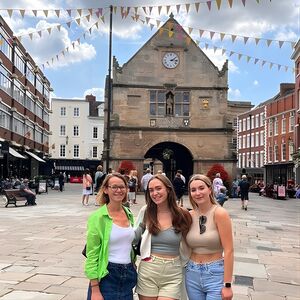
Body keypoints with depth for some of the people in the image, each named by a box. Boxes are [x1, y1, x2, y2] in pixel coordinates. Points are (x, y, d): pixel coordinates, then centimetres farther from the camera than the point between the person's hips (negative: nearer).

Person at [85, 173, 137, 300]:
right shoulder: (97, 217, -11)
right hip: (107, 276, -5)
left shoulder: (129, 214, 6)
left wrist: (132, 272, 15)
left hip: (128, 275, 6)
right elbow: (92, 255, -11)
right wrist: (95, 289, -15)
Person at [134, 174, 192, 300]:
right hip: (148, 270, 1)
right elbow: (134, 237, 9)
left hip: (173, 273, -1)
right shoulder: (146, 211, -1)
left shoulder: (182, 214, -3)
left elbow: (187, 244, 10)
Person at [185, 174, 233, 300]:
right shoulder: (189, 215, 1)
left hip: (215, 275, -4)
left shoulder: (219, 213, -13)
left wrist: (227, 285, -15)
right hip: (192, 275, 4)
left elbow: (228, 250, -14)